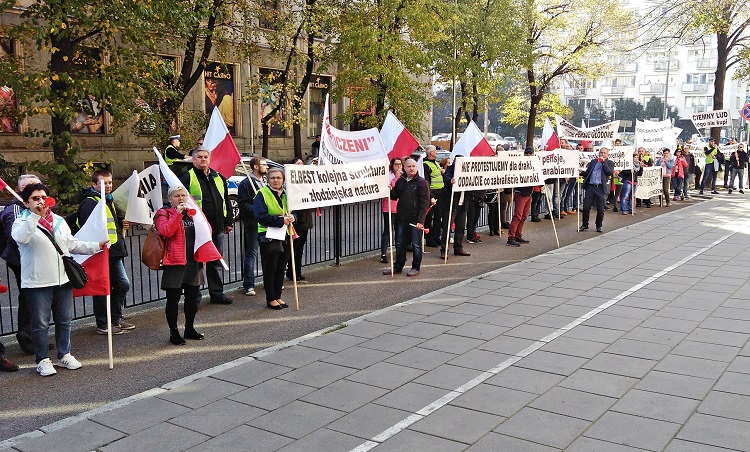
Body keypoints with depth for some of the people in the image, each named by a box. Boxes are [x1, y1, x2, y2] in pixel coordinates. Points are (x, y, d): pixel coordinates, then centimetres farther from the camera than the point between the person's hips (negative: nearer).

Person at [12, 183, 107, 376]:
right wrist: (35, 215, -30)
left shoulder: (59, 221, 14)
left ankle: (64, 355, 26)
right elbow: (21, 237, -26)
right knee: (40, 323, 1)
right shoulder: (22, 221, -3)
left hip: (63, 279, 5)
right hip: (38, 282, -5)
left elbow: (72, 244, 19)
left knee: (64, 320, 13)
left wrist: (96, 246, 10)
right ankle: (43, 360, 14)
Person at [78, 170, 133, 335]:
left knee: (123, 284, 13)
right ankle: (103, 325, 10)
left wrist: (122, 224, 14)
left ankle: (116, 319, 26)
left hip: (114, 253, 10)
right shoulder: (90, 203, -13)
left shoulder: (109, 201, 19)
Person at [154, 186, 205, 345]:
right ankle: (174, 332, 10)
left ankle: (190, 328, 28)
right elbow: (166, 231, -21)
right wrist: (178, 213, -23)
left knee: (192, 298, 13)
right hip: (175, 262, -6)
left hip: (193, 261, 6)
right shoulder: (164, 213, -2)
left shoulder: (192, 212, 17)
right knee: (173, 299, 0)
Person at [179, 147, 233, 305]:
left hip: (217, 228, 6)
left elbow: (226, 201, 19)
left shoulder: (219, 178, 14)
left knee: (216, 263, 13)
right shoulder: (187, 178, -4)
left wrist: (229, 222, 15)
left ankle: (217, 293, 23)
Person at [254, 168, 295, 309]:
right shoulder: (262, 194, -8)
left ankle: (278, 296, 22)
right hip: (268, 237, -6)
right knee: (270, 269, 1)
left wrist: (292, 217, -6)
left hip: (285, 236, 6)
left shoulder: (286, 194, 13)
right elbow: (260, 216, -17)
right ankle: (270, 299, 9)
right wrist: (281, 220, -22)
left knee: (281, 268, 12)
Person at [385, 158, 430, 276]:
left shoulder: (422, 182, -7)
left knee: (416, 244, 5)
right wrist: (390, 191, -5)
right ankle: (398, 266, 23)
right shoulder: (400, 181, 10)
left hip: (416, 219, -5)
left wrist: (421, 220, -18)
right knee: (400, 244, 12)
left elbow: (424, 203, -12)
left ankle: (416, 267, 16)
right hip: (402, 218, 5)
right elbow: (394, 196, 18)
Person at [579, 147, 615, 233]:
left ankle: (599, 226, 15)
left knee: (600, 209, 1)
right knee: (586, 207, 0)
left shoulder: (610, 163, 8)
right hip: (590, 187, 2)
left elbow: (610, 172, -9)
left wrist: (603, 162, -7)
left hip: (601, 188, -2)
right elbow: (587, 173, 16)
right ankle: (585, 225, 13)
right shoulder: (593, 162, 18)